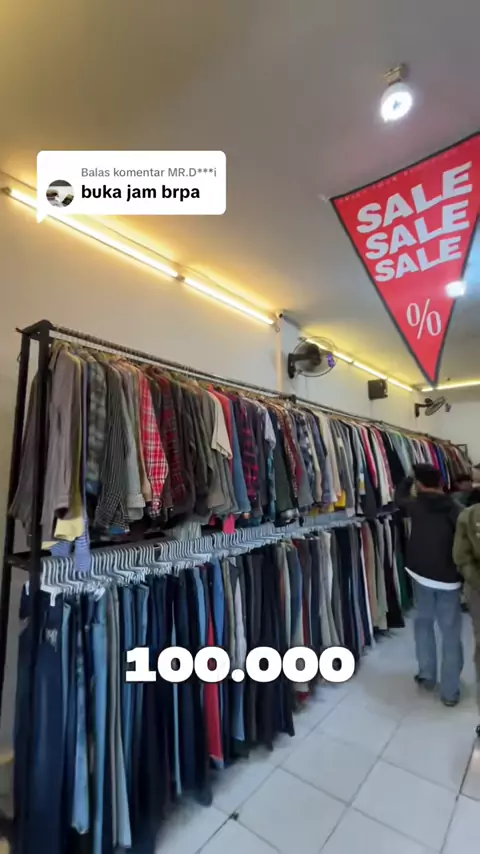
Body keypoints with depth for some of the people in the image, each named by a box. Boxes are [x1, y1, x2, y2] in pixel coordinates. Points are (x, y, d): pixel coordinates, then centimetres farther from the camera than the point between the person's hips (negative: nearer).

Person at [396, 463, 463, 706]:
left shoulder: (415, 504, -5)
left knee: (423, 622, 21)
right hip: (449, 578, -1)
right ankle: (450, 691, 17)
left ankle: (427, 675, 29)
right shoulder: (454, 509, -9)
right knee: (451, 632, 10)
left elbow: (399, 497, 18)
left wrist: (409, 480, 31)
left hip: (421, 574, 1)